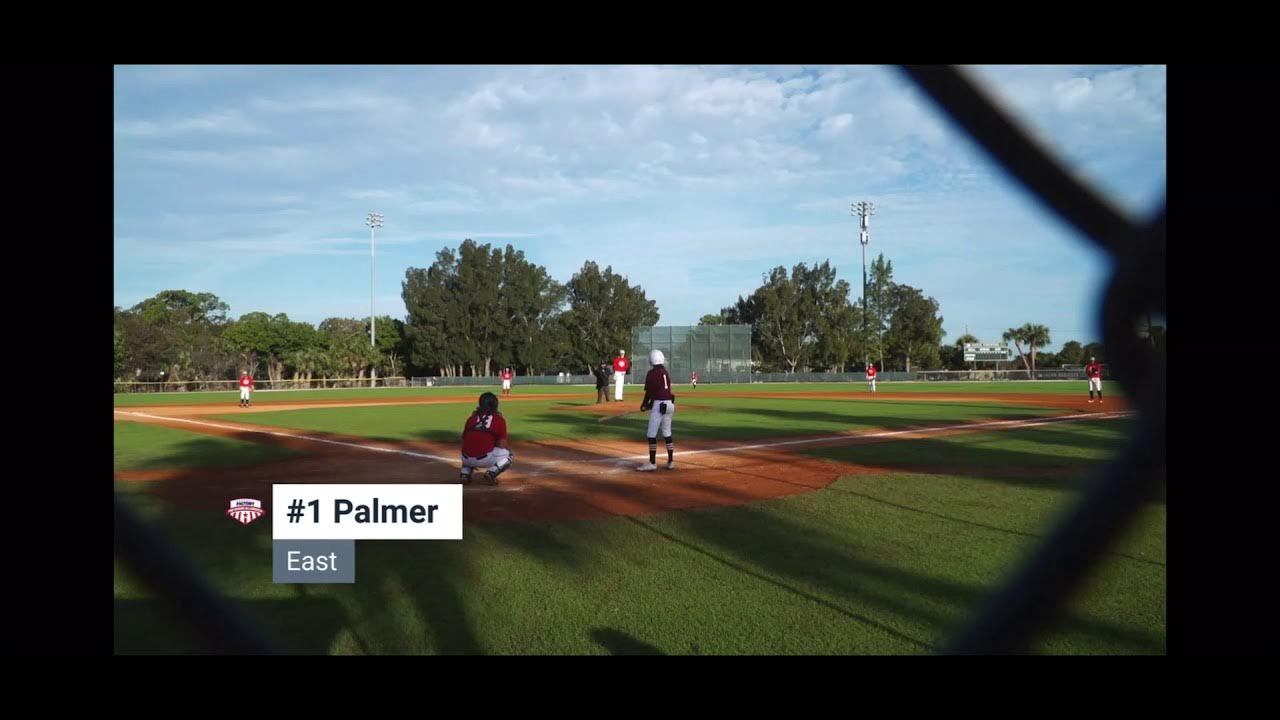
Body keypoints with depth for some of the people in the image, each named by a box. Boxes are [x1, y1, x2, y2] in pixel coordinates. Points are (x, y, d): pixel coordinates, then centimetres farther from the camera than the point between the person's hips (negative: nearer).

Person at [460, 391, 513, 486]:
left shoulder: (471, 418, 16)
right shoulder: (499, 419, 5)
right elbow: (502, 446, 1)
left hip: (467, 459, 4)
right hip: (484, 459, -4)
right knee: (507, 454, 20)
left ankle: (465, 474, 12)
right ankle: (491, 473, -4)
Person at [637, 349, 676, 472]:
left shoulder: (652, 373, -11)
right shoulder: (666, 372, 12)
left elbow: (649, 392, -10)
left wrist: (644, 404, 7)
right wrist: (650, 404, 19)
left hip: (658, 405, -8)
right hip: (669, 404, 8)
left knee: (652, 434, -4)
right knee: (667, 433, 15)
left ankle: (652, 463, -5)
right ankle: (671, 462, 18)